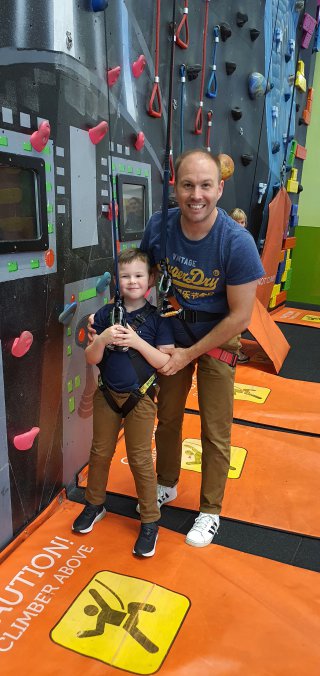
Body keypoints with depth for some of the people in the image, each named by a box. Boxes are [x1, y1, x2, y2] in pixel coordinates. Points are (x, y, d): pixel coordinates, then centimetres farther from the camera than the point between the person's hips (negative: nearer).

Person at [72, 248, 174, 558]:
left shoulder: (157, 318, -8)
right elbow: (91, 359, -4)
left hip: (140, 399, -3)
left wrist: (137, 341, -23)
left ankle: (150, 521, 22)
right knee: (100, 452, 16)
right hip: (107, 395, 3)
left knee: (140, 459, 4)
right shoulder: (105, 314, -3)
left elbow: (165, 361, -12)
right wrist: (102, 339, -24)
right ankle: (94, 504, 39)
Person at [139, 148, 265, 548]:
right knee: (167, 417, 17)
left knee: (215, 433, 5)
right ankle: (166, 486, 43)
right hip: (174, 333, 4)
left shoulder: (237, 243, -27)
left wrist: (190, 354, -16)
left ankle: (210, 510, 28)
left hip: (218, 339, -3)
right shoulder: (158, 227, -17)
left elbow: (240, 315, -20)